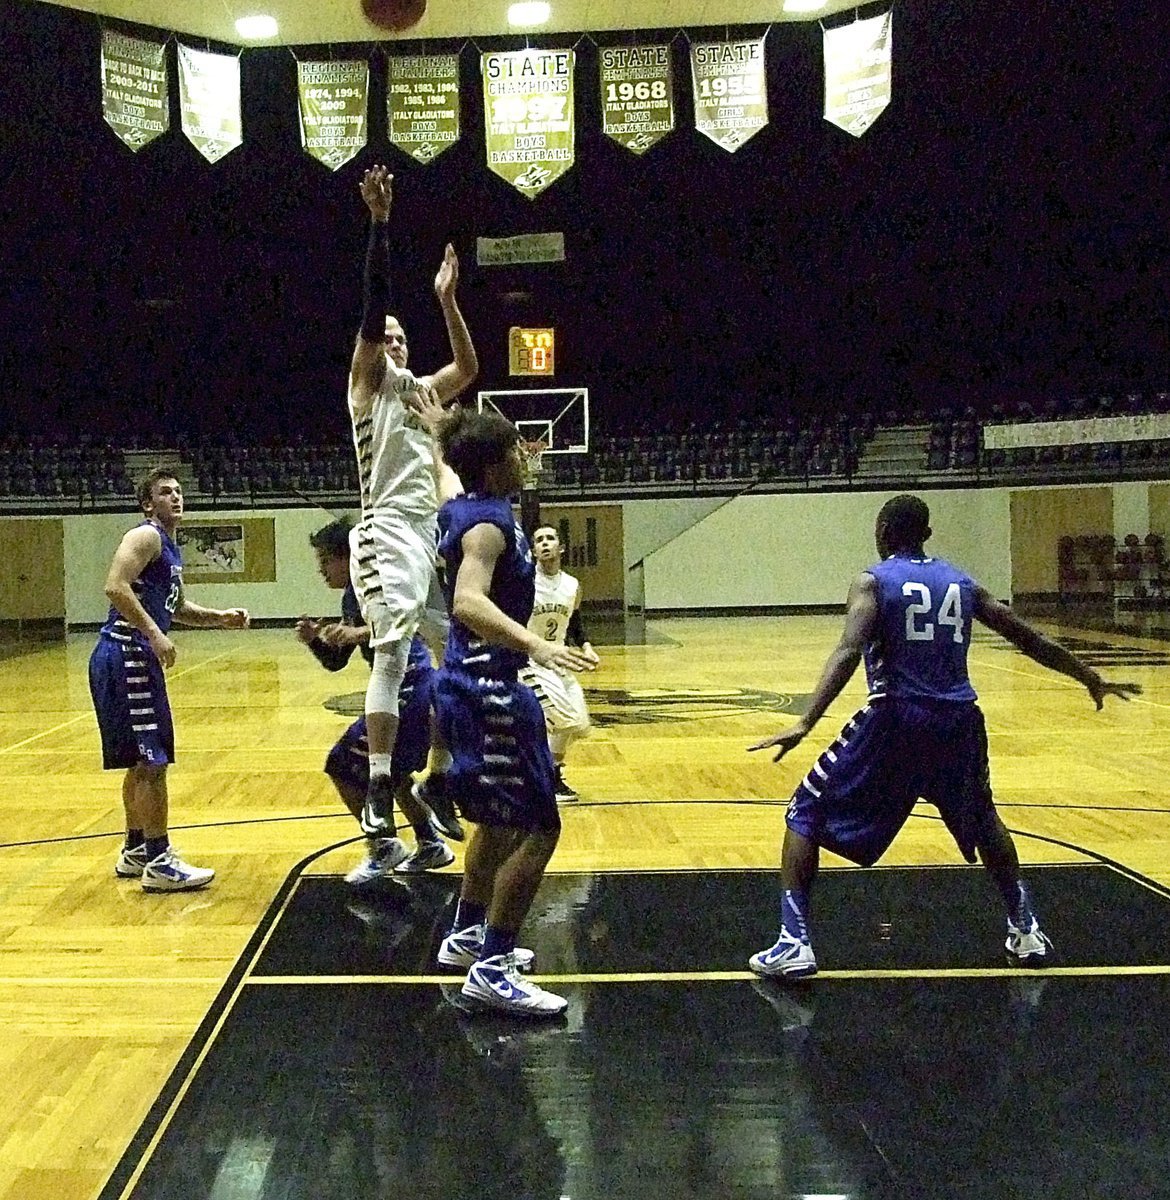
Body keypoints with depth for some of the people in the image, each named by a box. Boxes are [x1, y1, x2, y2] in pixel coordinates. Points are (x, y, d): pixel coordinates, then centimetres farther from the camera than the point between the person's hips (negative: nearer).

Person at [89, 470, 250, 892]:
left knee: (142, 762, 19)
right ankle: (158, 864, -5)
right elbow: (116, 586, -24)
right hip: (126, 656, -11)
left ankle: (135, 852, 30)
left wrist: (219, 618, 14)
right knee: (152, 761, -9)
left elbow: (176, 607, 29)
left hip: (137, 658, 11)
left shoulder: (169, 547, 20)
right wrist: (154, 634, -27)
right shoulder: (146, 536, -10)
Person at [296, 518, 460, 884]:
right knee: (389, 770, 26)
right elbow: (335, 662, 19)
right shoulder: (351, 597, 16)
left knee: (344, 765, -8)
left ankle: (383, 846, 1)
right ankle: (431, 845, 36)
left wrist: (362, 633, -37)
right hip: (404, 691, 11)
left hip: (410, 688, -11)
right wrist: (314, 640, 0)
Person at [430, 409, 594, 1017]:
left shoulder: (461, 509, 9)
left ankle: (466, 935, 36)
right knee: (538, 828, -7)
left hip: (469, 684, 11)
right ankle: (491, 971, -4)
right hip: (488, 690, -11)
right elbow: (468, 603, -36)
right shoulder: (488, 523, -19)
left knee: (500, 820, 24)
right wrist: (536, 646, -47)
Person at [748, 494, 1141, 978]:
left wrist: (805, 723, -24)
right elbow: (1029, 639, 19)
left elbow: (849, 652, -15)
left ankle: (794, 943, -3)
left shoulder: (873, 582, 2)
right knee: (982, 820, 32)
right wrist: (1090, 678, 32)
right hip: (957, 722, 4)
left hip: (896, 720, -4)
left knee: (806, 815, 9)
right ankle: (1026, 930, 32)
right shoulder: (961, 583, 15)